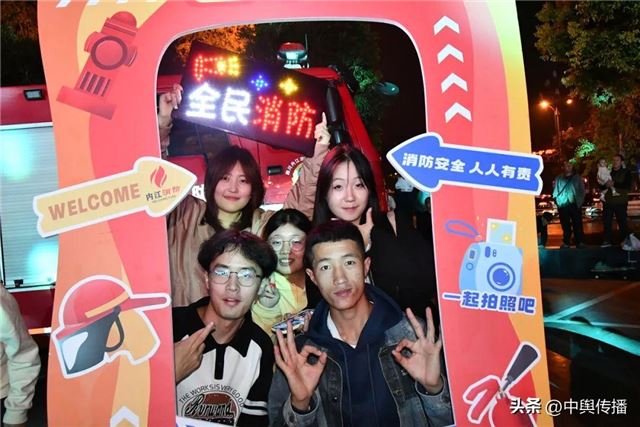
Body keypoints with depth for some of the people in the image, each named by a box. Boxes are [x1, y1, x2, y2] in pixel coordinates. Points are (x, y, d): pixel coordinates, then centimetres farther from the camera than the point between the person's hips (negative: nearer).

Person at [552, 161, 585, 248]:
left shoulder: (577, 178, 10)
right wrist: (557, 200, -3)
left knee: (577, 224, -1)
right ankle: (566, 242, 10)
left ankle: (579, 242, 5)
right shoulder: (558, 178, 11)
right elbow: (555, 190, 9)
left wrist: (580, 201, -2)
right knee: (565, 225, 4)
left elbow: (582, 190, 9)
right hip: (563, 205, 0)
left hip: (575, 204, 0)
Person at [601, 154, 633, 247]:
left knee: (622, 223, -1)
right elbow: (601, 186, 11)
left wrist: (614, 184, -20)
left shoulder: (626, 172, 3)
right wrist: (606, 185, -12)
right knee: (606, 222, 3)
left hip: (621, 202, -3)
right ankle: (607, 240, 10)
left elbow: (628, 186, -11)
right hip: (608, 201, 3)